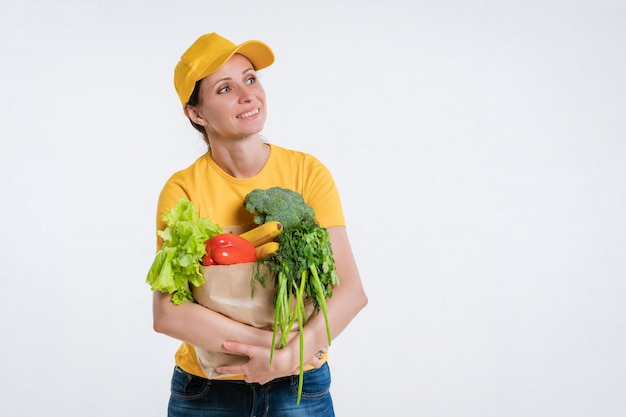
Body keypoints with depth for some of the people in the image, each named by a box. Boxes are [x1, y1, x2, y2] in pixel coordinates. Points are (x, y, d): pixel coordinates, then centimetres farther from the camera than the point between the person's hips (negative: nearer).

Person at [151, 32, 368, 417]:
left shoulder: (307, 172, -7)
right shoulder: (183, 190, -10)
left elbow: (352, 290, -13)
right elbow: (167, 312, -18)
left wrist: (292, 354, -26)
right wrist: (271, 343, -25)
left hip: (300, 386, 1)